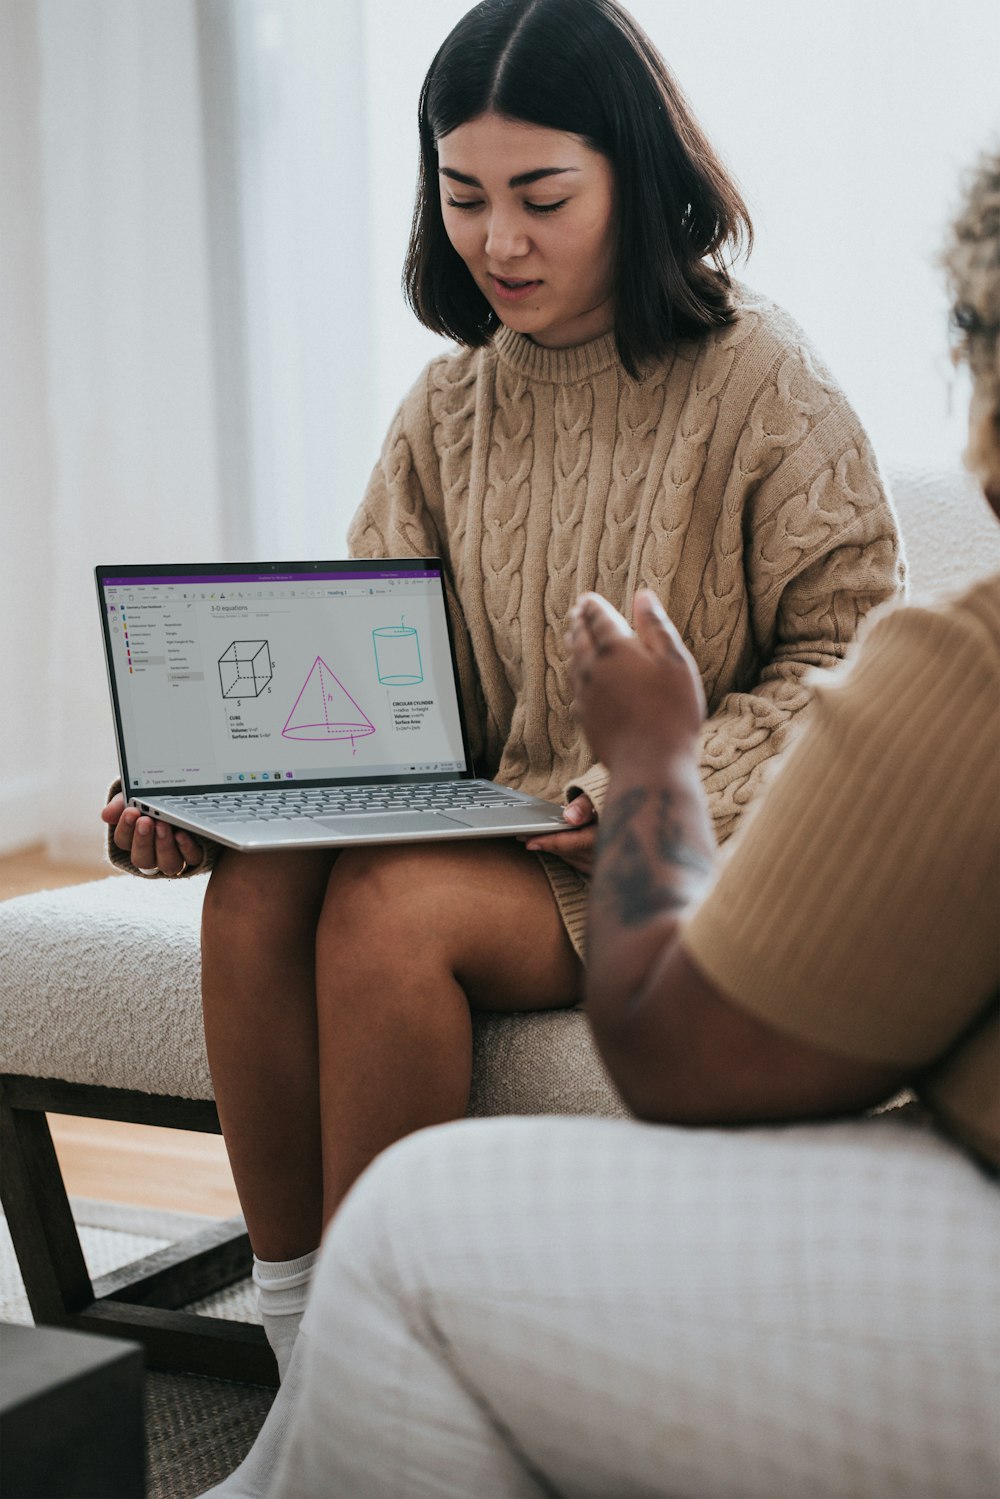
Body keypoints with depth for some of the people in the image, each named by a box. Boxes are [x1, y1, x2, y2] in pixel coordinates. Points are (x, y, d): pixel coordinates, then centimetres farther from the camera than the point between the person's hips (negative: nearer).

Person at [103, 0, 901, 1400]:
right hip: (478, 834, 5)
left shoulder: (758, 377, -2)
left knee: (388, 907, -32)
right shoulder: (446, 409, 12)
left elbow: (848, 659, -4)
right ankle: (296, 1358, -18)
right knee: (258, 885, -26)